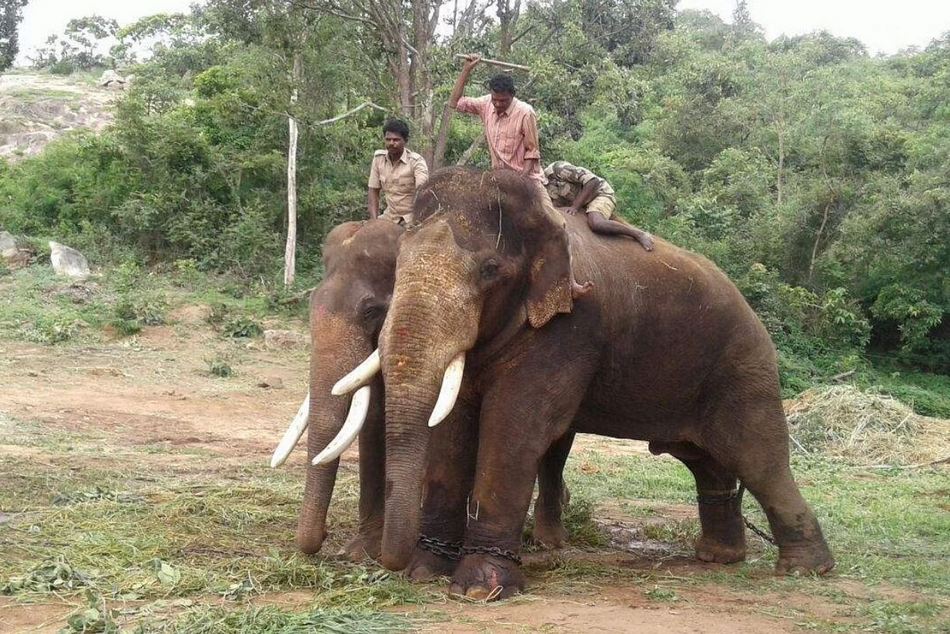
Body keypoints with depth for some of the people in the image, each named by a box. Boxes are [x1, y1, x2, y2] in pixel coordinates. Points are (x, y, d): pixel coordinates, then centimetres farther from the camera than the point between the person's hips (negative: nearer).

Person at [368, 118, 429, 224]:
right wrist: (374, 220, -8)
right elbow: (373, 190, 6)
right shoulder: (378, 158, 1)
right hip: (389, 216, 5)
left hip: (413, 219, -5)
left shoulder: (416, 161, -14)